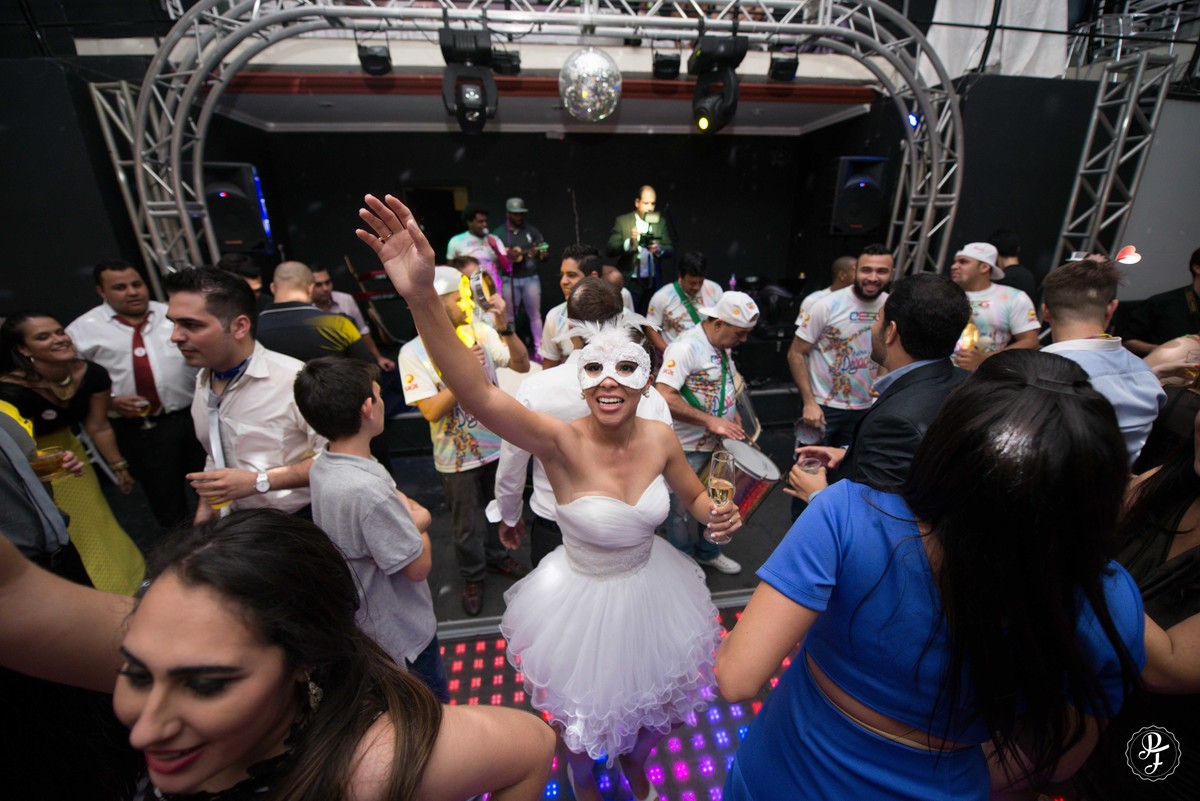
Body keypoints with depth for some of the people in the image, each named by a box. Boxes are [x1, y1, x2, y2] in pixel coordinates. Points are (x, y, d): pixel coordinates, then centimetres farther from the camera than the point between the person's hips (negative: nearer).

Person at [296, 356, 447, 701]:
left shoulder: (322, 466, -8)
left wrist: (412, 516, -16)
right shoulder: (369, 491, -37)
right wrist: (417, 524, -10)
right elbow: (419, 566, -25)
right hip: (402, 634, -9)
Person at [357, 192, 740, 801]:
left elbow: (694, 495, 4)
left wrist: (716, 514, -19)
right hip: (583, 598, -3)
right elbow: (476, 394, -46)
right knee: (580, 711, 25)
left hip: (651, 589, 4)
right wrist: (423, 299, -57)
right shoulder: (562, 443, -29)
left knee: (651, 704, 30)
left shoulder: (659, 438, -16)